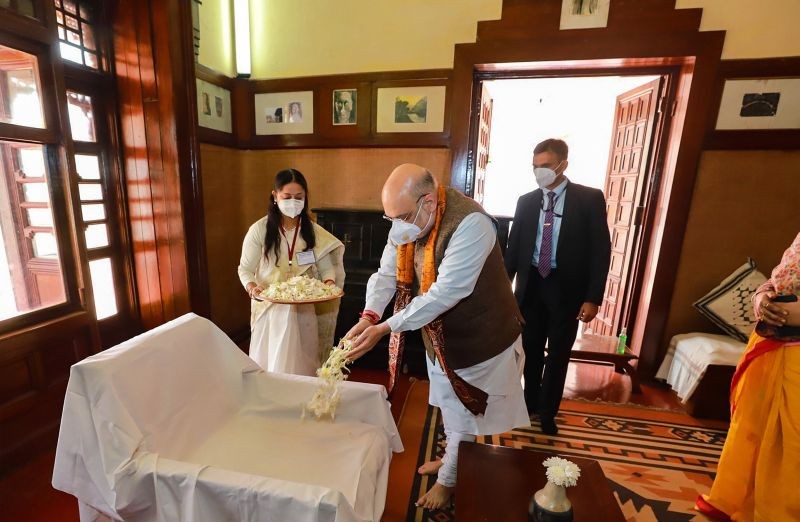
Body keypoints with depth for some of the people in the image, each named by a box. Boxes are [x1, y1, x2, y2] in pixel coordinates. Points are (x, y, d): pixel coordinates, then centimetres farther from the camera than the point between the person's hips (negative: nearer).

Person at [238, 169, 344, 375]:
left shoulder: (314, 232, -1)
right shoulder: (259, 230, -7)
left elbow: (326, 267, 0)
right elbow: (245, 269, -3)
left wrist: (329, 282, -21)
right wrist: (252, 287, -23)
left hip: (305, 308, 2)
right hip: (269, 307, -1)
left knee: (302, 363, 12)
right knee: (271, 363, 10)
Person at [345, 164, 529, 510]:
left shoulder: (471, 224, -33)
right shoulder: (407, 220, -9)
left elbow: (445, 293, -36)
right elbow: (386, 274, -9)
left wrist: (386, 328, -36)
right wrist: (369, 316, -27)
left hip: (479, 336, -6)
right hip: (439, 333, 7)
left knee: (463, 412, 14)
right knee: (450, 405, 26)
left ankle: (449, 479, 38)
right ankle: (452, 458, 52)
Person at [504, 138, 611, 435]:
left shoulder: (590, 199, -5)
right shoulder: (526, 201, 4)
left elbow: (601, 250, -7)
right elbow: (514, 246, 7)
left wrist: (593, 297, -12)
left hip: (567, 288, -2)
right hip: (531, 284, 2)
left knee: (558, 354, 13)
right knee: (532, 350, 15)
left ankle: (547, 413, 34)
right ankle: (530, 402, 38)